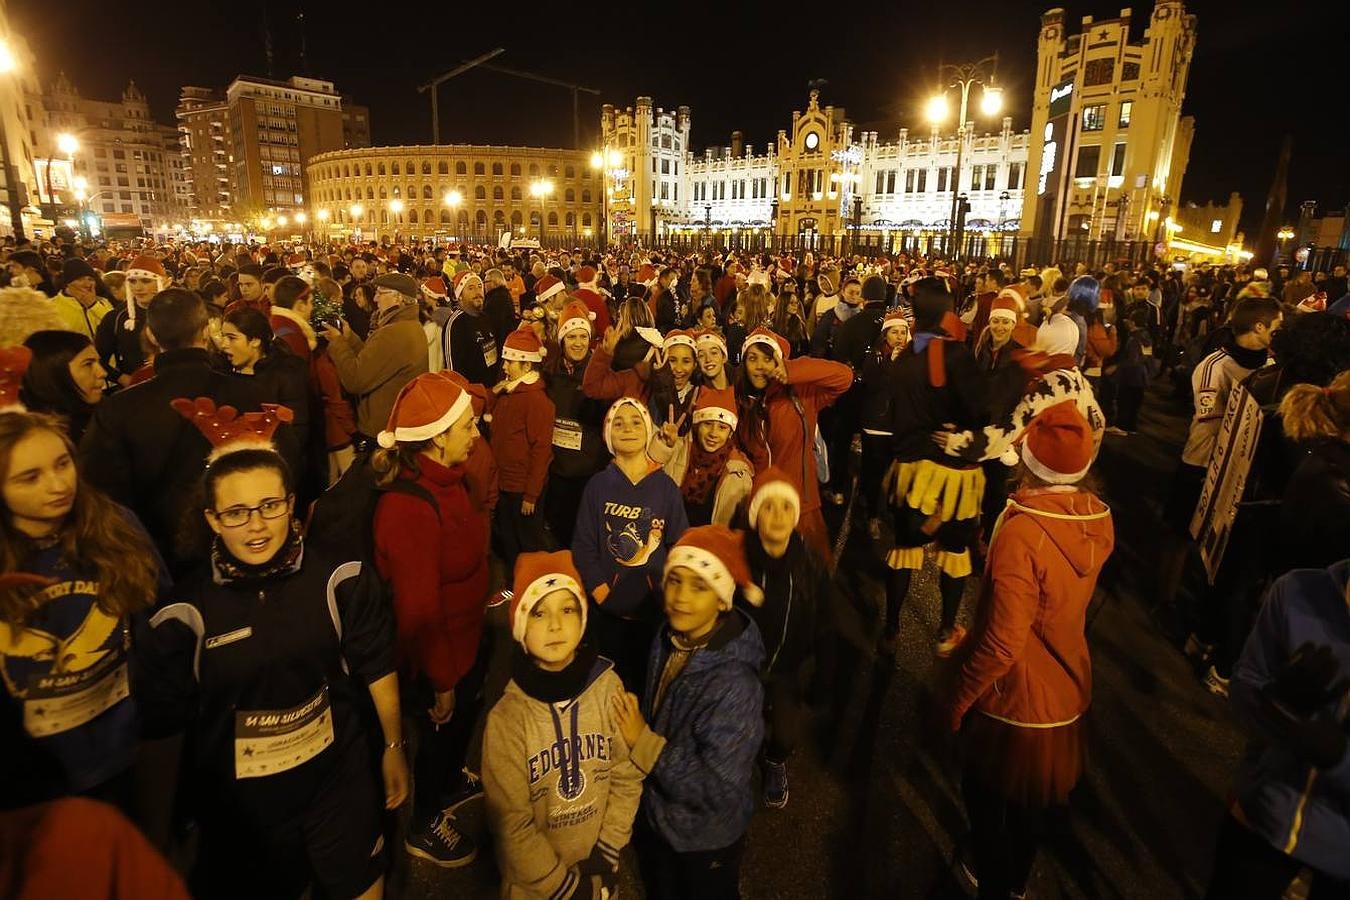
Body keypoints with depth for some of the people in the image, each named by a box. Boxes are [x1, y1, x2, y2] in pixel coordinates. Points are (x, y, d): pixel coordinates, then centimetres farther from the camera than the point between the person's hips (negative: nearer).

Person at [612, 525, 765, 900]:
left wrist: (644, 742, -28)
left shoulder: (734, 683, -34)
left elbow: (719, 789, -32)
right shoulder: (667, 640, -12)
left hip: (705, 842, -6)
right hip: (654, 818, 6)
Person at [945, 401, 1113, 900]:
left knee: (991, 799, 21)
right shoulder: (1100, 519, -11)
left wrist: (958, 697, -15)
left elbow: (1002, 644, -30)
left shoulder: (1022, 533, -33)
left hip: (1012, 700, -7)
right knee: (1039, 799, 30)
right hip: (1067, 691, 7)